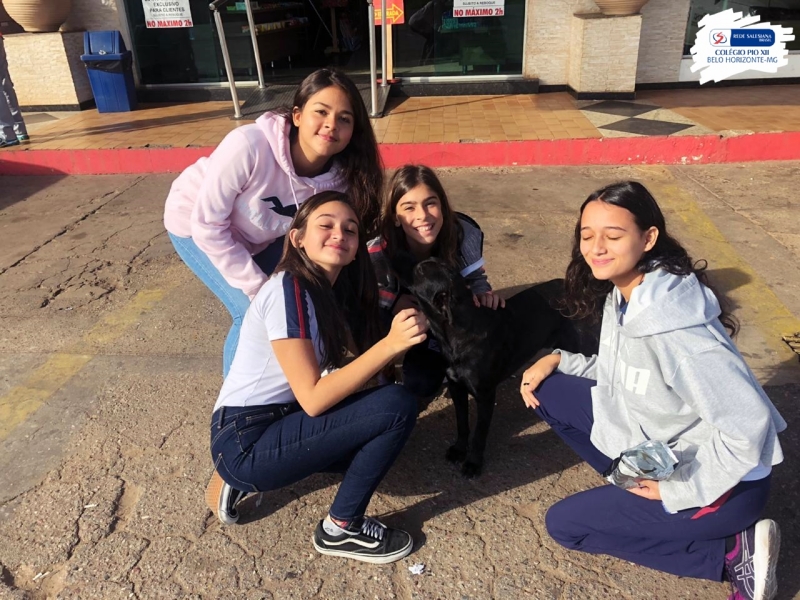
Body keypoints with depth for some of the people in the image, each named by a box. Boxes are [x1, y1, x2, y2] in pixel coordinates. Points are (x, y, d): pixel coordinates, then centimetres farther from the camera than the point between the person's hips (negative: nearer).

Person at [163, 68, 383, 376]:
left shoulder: (340, 177, -24)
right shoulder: (249, 145, -38)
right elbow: (208, 224, -28)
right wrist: (257, 288, -26)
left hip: (259, 236, 5)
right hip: (196, 225, -4)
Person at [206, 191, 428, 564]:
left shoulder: (335, 292, 7)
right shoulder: (288, 290, -20)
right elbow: (313, 399, -23)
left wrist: (401, 335, -12)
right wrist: (390, 344, -29)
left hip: (279, 422, 8)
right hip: (244, 442, -8)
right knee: (396, 407, -17)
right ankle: (340, 529, 3)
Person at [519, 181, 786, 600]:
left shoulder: (674, 328, -33)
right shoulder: (622, 294, -5)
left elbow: (748, 425, -31)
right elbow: (623, 375, 9)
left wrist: (677, 490, -20)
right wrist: (558, 360, -5)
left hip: (722, 478, -8)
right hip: (656, 444, 8)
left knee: (564, 524, 0)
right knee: (548, 391, 1)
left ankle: (734, 551, 3)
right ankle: (640, 488, 10)